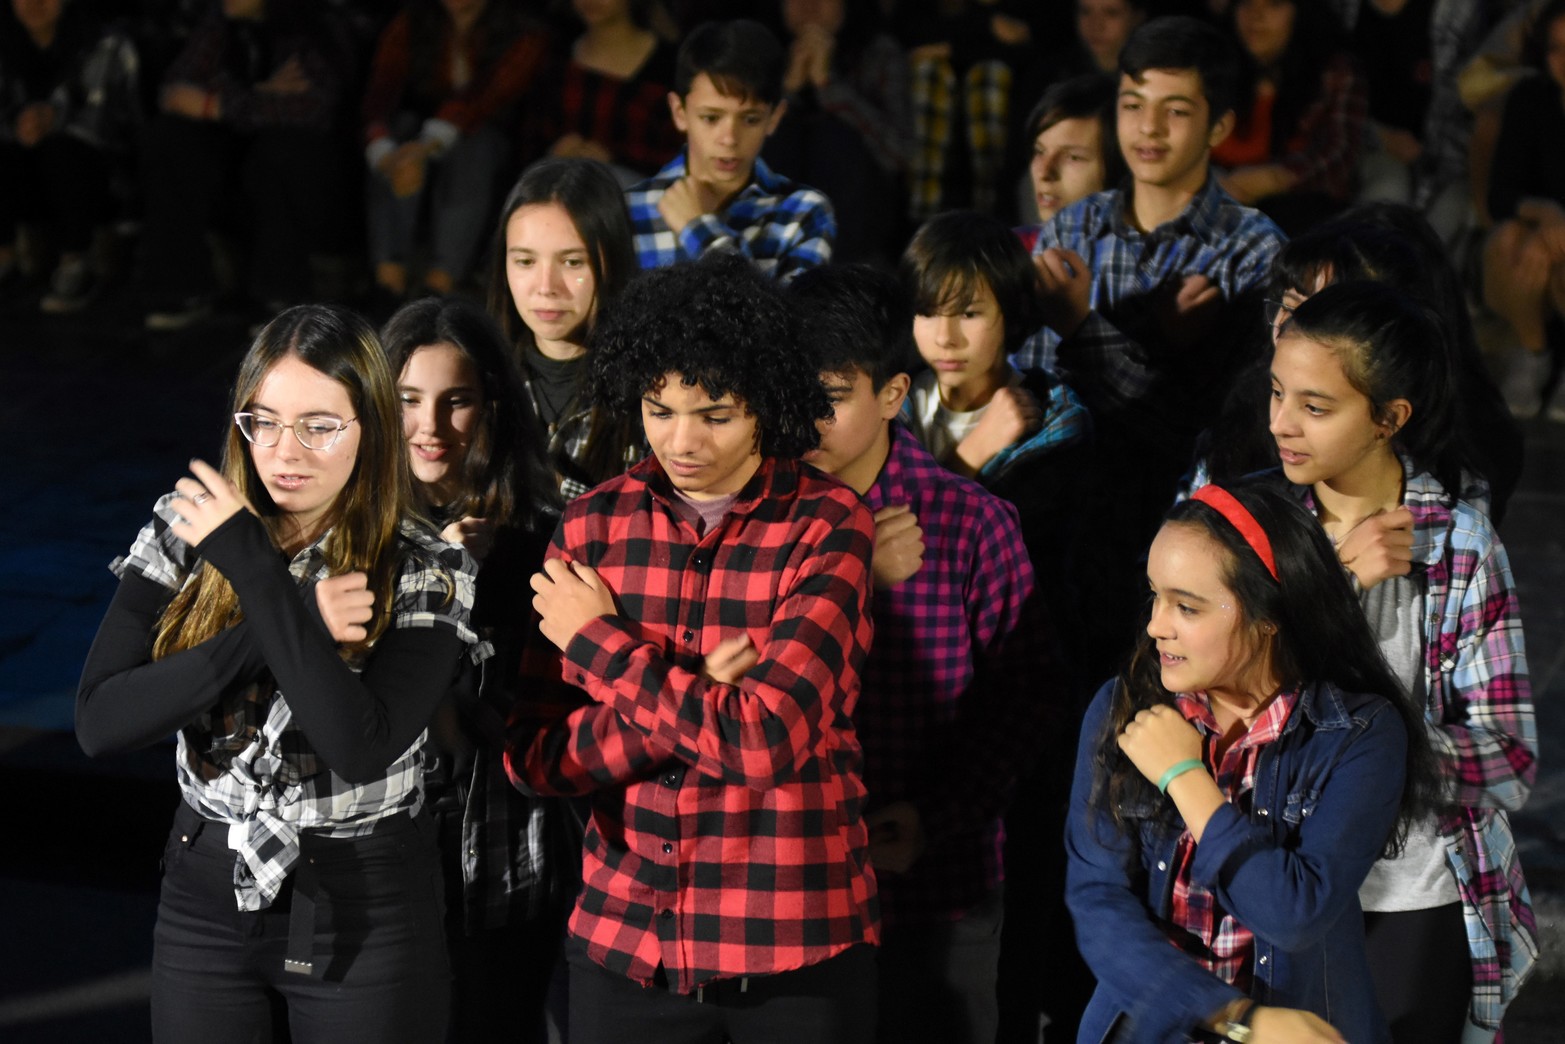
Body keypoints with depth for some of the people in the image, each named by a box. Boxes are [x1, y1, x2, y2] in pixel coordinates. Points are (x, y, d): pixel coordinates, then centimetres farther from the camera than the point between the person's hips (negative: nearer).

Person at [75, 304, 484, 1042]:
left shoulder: (424, 572, -11)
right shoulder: (183, 531, -4)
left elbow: (364, 749, -27)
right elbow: (98, 722, -13)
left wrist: (254, 570, -24)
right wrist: (293, 626, -20)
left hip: (363, 908, -3)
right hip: (205, 897, 3)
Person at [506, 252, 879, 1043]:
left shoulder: (828, 527, -9)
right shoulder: (593, 525, 2)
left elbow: (765, 740, -20)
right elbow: (534, 754, -3)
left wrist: (600, 646, -11)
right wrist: (693, 697, -16)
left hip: (796, 952, -3)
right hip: (622, 941, 3)